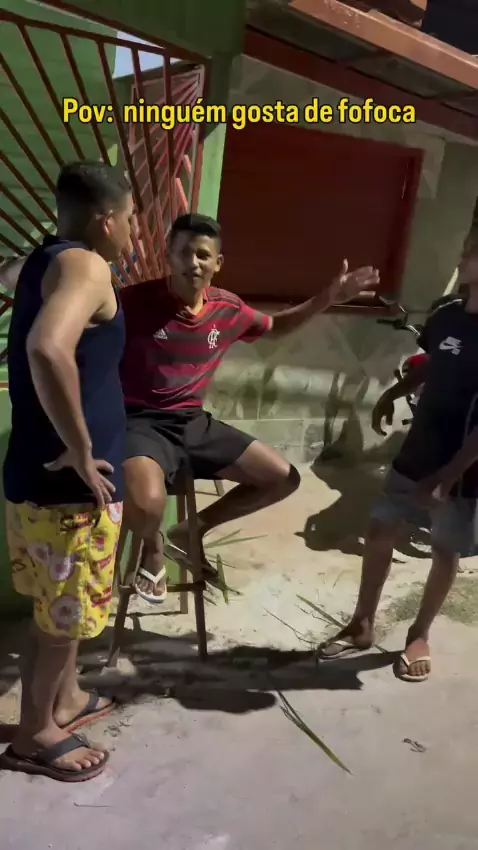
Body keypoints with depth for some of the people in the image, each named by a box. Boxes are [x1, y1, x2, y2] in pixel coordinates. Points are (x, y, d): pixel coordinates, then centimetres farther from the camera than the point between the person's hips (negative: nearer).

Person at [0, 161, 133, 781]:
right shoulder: (84, 265, -19)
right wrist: (80, 452, -29)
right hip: (67, 484, -9)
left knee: (63, 610, 25)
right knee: (63, 617, 10)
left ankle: (65, 700, 44)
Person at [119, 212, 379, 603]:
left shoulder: (229, 310, 2)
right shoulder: (135, 302, -15)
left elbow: (276, 326, 21)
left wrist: (326, 299, 11)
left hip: (193, 423, 6)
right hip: (141, 423, -6)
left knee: (284, 479, 5)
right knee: (146, 505, -38)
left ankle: (188, 533, 21)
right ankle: (153, 545, 6)